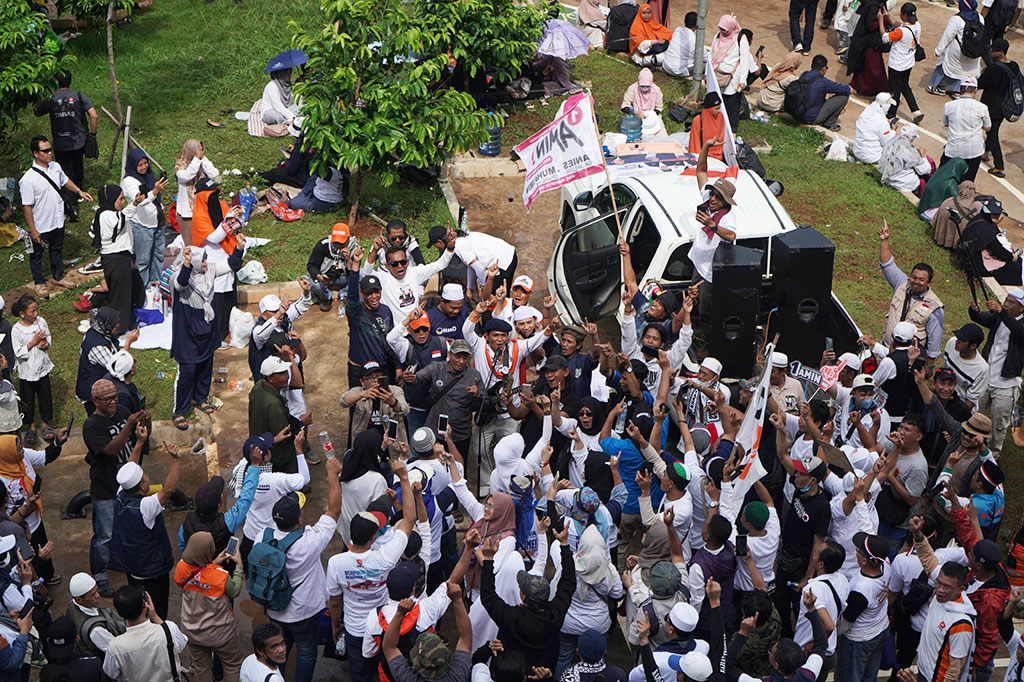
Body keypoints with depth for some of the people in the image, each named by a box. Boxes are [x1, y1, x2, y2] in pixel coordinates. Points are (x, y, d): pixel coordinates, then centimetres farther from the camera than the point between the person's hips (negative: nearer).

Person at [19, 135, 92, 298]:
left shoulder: (56, 167, -8)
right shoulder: (28, 179, -27)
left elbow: (65, 181, 17)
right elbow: (27, 207, -21)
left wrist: (79, 191, 6)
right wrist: (33, 230, -18)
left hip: (58, 222, 6)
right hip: (41, 227, -6)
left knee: (57, 249, 25)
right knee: (37, 254, 17)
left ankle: (58, 277, 47)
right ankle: (39, 283, 38)